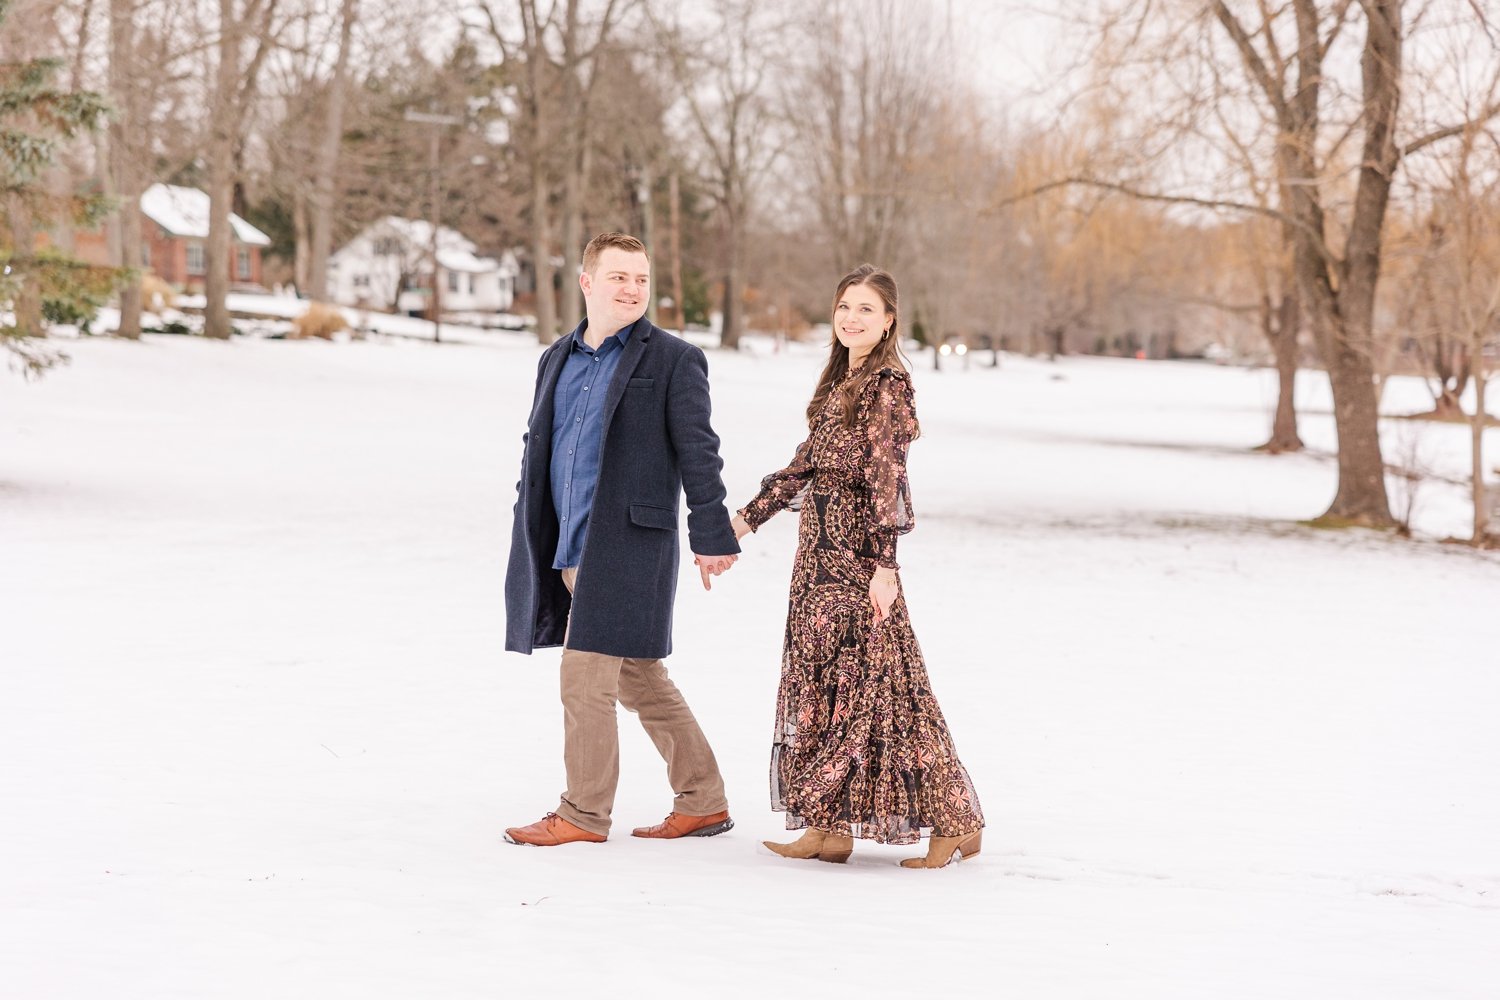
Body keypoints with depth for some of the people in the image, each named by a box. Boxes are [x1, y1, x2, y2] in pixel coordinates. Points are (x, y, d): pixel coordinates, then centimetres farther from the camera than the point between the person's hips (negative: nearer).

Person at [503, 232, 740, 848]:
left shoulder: (673, 360, -4)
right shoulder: (557, 359, 15)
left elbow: (697, 453, -6)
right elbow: (536, 448, 20)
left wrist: (711, 536, -9)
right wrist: (529, 538, 18)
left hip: (628, 542, -7)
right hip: (566, 545, 7)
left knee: (585, 678, -7)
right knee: (637, 676, 13)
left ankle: (584, 815, 6)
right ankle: (703, 802, 22)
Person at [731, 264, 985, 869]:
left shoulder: (886, 385, -11)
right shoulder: (839, 382, 15)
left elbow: (888, 478, -17)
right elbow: (808, 463, 22)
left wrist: (884, 564, -21)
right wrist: (751, 515, 24)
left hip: (859, 552, -9)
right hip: (821, 548, 9)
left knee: (874, 682, -7)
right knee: (819, 682, 9)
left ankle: (953, 824, 0)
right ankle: (828, 827, 14)